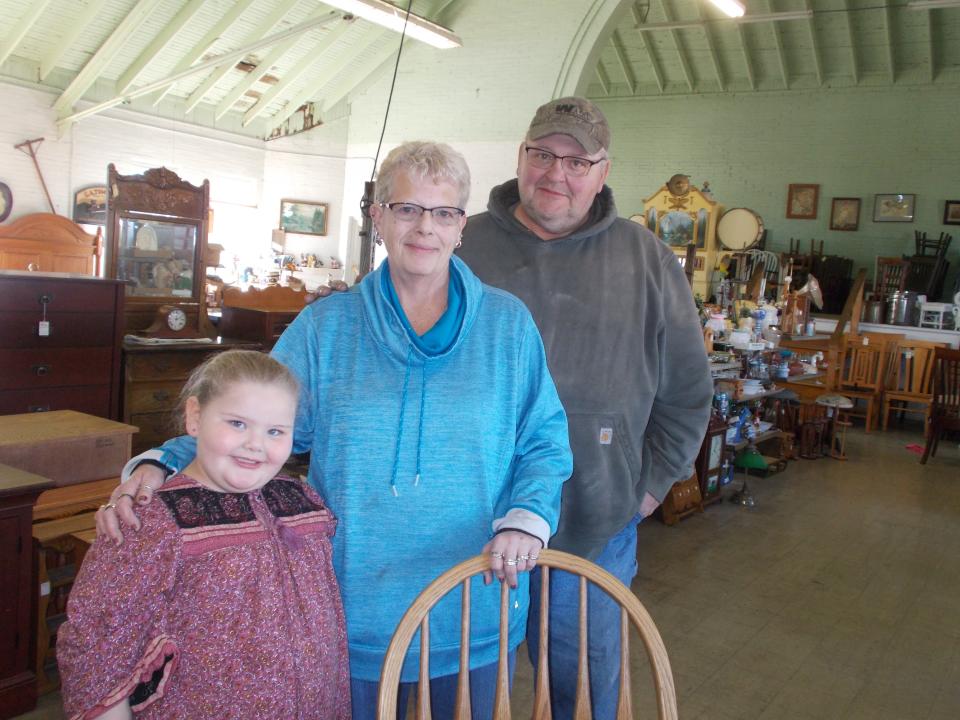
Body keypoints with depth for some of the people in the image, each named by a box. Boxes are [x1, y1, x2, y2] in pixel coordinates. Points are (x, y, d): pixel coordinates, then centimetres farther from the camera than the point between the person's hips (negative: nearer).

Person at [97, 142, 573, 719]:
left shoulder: (507, 323, 0)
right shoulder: (326, 325, 2)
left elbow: (545, 443, 2)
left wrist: (525, 517, -16)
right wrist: (161, 465, -15)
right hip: (355, 607, 0)